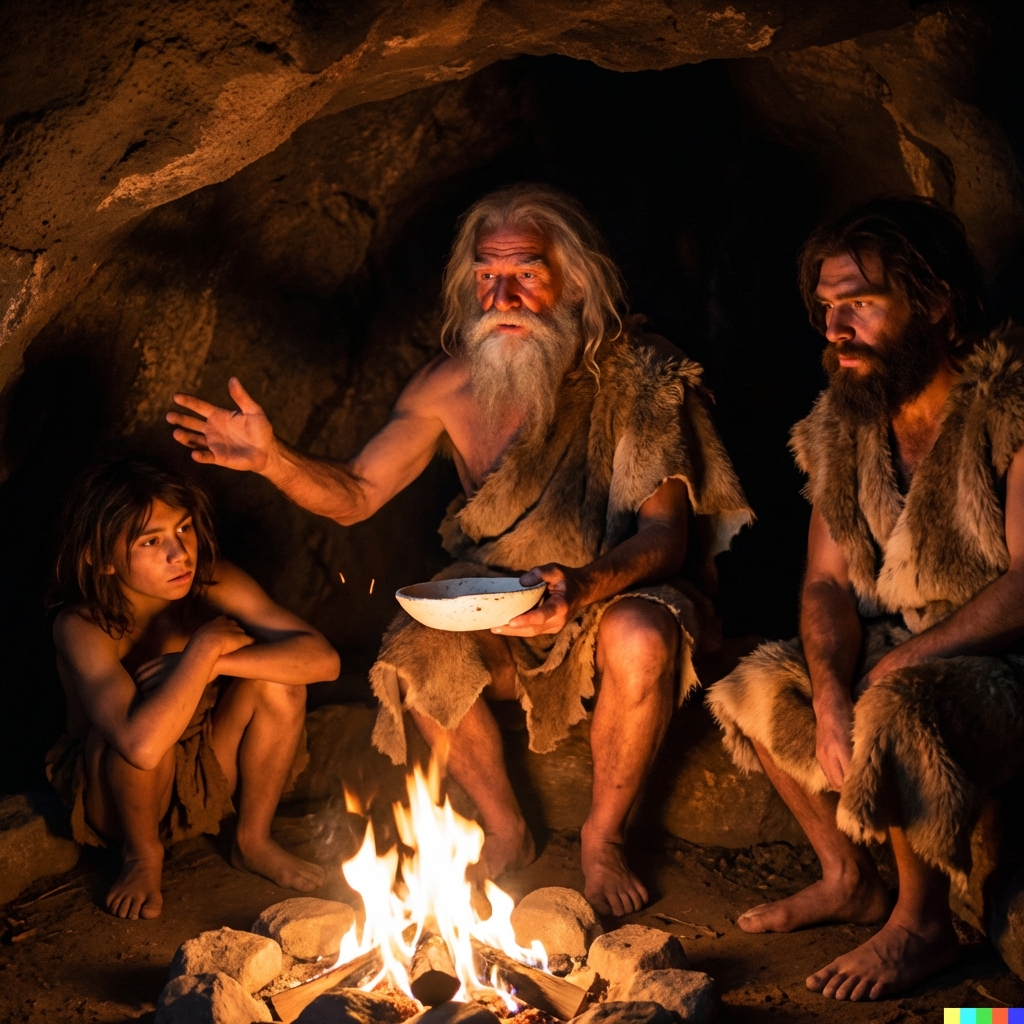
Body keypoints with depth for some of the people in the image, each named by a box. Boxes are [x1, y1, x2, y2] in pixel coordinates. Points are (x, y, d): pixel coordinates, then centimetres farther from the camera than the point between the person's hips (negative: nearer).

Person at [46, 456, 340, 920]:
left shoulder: (214, 584, -18)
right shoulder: (82, 628, -30)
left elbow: (322, 658, -26)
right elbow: (142, 744, -46)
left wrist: (215, 664, -34)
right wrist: (204, 647, -36)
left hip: (205, 774, 4)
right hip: (110, 792, -4)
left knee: (278, 675, -22)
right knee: (154, 688, -35)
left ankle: (253, 841, -1)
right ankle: (142, 855, -7)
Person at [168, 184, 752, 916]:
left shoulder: (638, 375, -14)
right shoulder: (453, 385, -5)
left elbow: (666, 533, -19)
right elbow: (354, 496, 1)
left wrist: (584, 585, -40)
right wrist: (272, 459, -20)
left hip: (615, 600, -2)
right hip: (495, 614, 3)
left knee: (640, 641, -36)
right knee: (414, 654, -27)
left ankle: (604, 837, -8)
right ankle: (505, 829, -1)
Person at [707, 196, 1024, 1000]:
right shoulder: (847, 421, 2)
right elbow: (827, 581, 2)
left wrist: (896, 667, -21)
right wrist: (830, 692, -16)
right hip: (897, 653, 8)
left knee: (895, 712, -33)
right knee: (758, 688, -1)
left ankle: (923, 922, -8)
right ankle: (849, 878, 16)